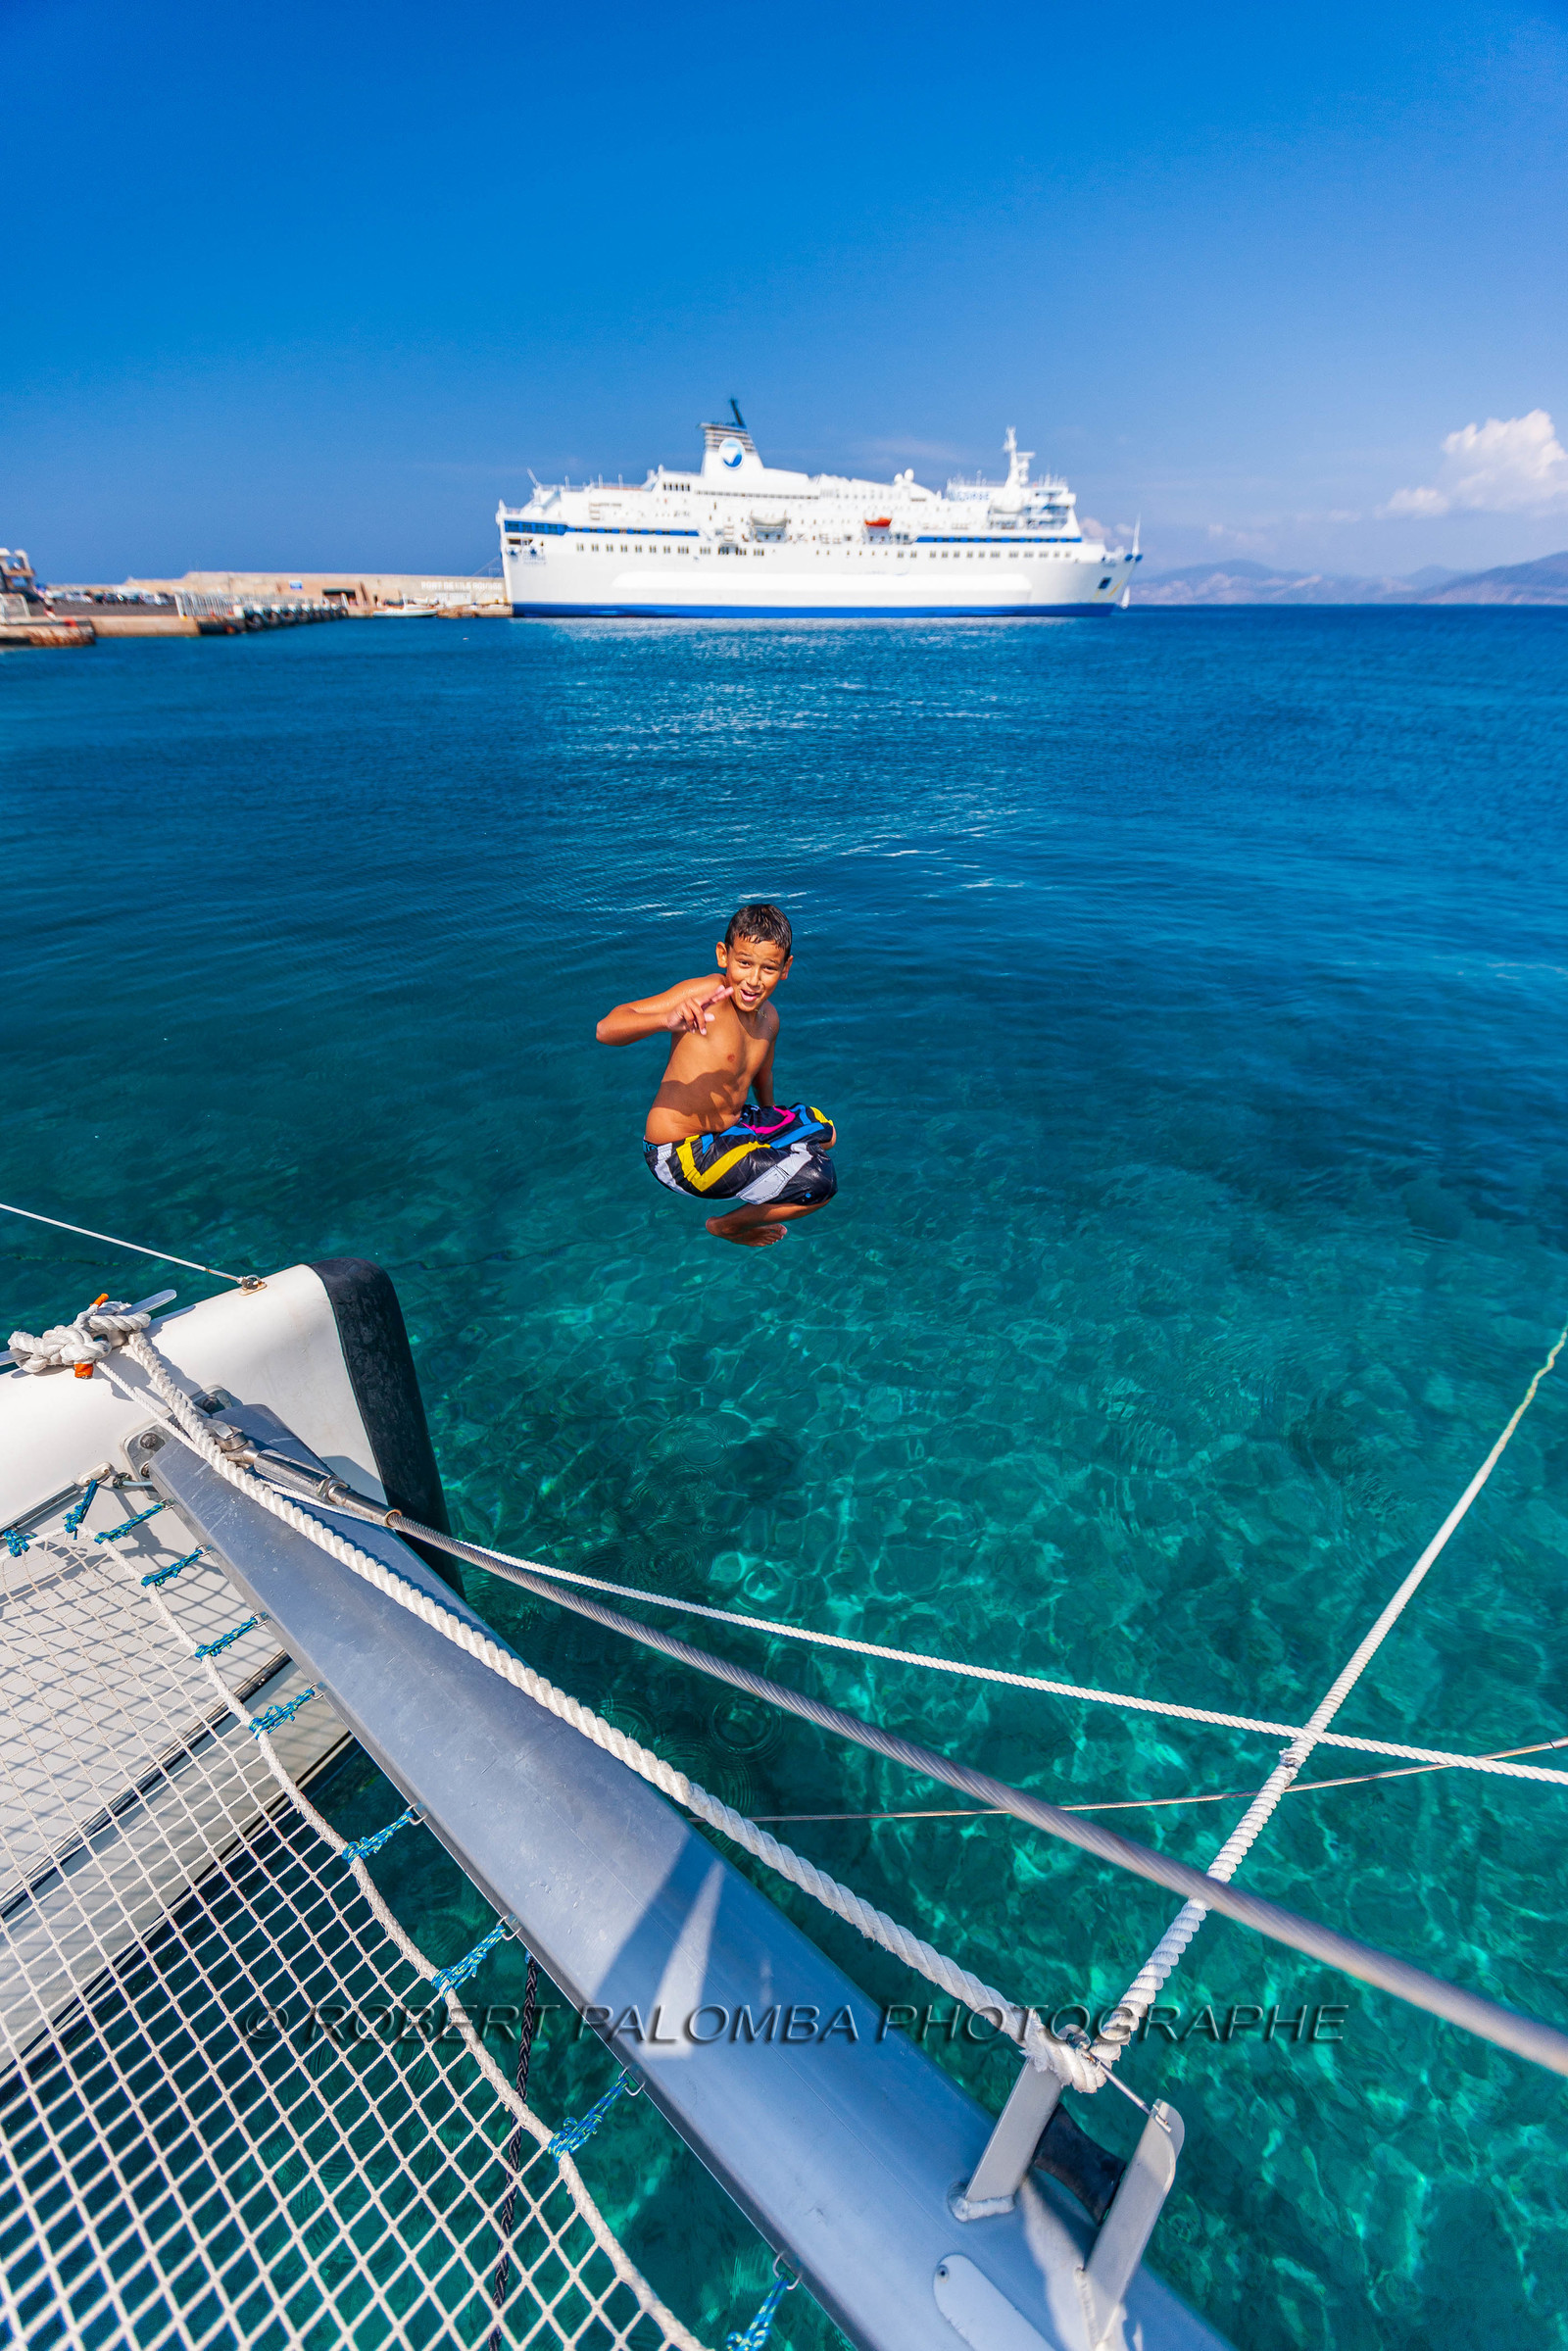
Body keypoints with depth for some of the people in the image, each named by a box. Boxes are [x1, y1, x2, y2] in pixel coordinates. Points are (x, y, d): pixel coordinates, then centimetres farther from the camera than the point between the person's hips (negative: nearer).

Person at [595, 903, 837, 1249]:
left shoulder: (769, 1017, 1)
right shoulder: (707, 994, -24)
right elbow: (606, 1029, -32)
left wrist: (772, 1125, 36)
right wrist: (668, 1021, -51)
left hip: (730, 1126, 9)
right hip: (679, 1154, -9)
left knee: (823, 1132, 25)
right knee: (820, 1184, -16)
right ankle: (728, 1225, 9)